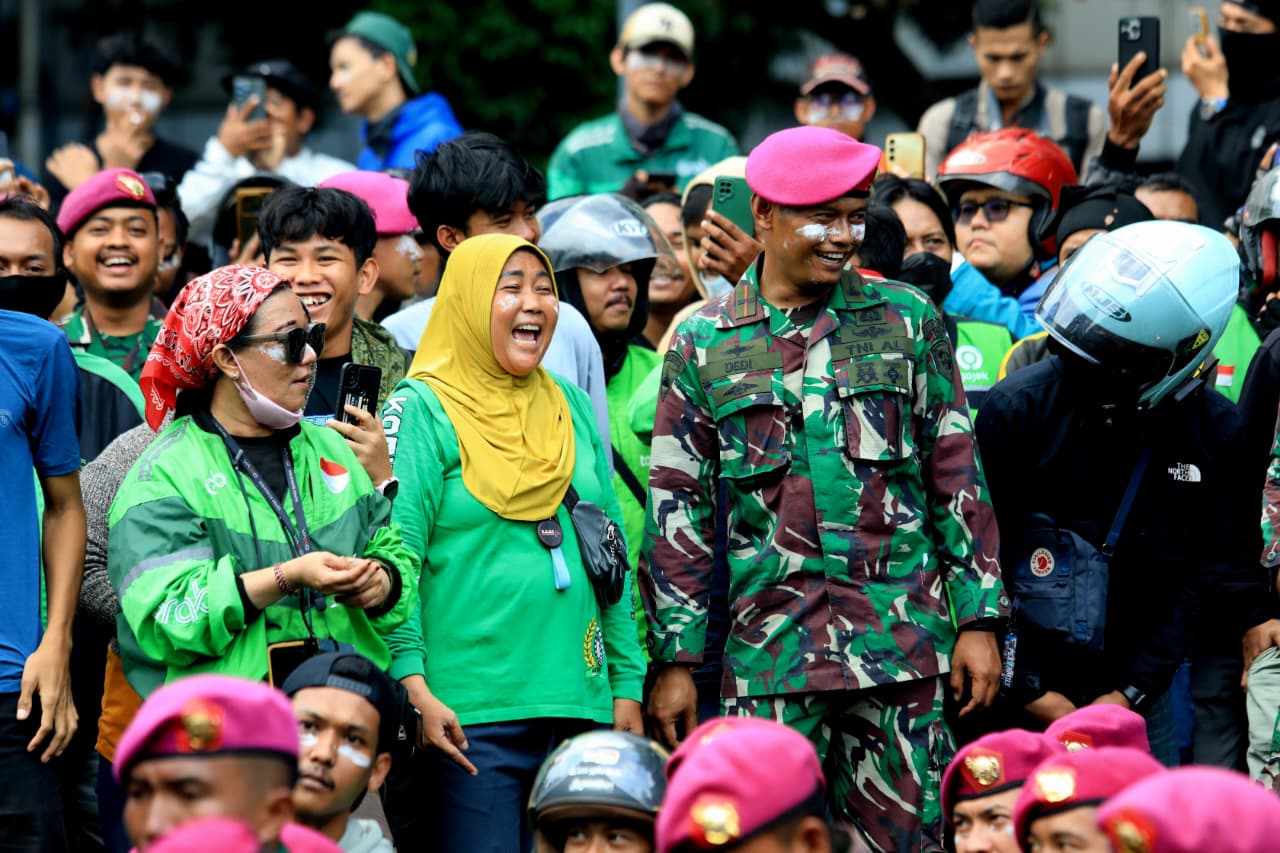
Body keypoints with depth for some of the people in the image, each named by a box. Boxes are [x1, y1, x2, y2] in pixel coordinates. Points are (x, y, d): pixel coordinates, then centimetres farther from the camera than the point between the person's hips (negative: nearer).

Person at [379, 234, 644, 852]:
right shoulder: (422, 411, -3)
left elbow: (611, 556, 19)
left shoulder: (571, 407, 16)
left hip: (578, 705, 6)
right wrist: (413, 686, -21)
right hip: (465, 717, -6)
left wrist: (627, 683, 14)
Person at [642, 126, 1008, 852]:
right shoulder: (705, 344, 7)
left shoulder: (907, 320, 8)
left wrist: (979, 619, 2)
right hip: (768, 648, 0)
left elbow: (958, 479, 9)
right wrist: (676, 659, 3)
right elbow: (678, 511, 8)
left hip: (902, 641, 0)